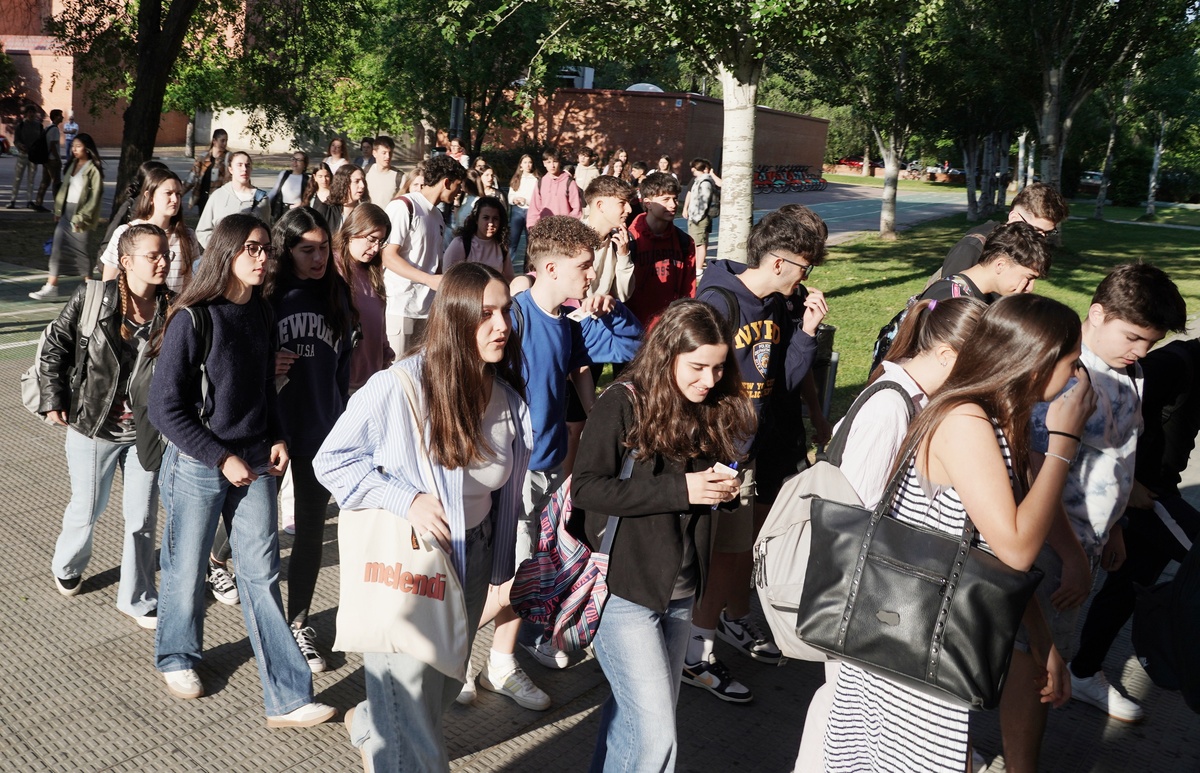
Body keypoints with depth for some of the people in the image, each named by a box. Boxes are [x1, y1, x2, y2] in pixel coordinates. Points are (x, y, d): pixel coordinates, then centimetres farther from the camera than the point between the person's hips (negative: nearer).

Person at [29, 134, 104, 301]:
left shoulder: (93, 169, -11)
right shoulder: (73, 165, 12)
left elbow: (94, 197, -14)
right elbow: (65, 188, 16)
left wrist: (81, 218, -15)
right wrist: (58, 210, 12)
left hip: (81, 213, -7)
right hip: (67, 211, 7)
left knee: (81, 249, 1)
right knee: (57, 247, 1)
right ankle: (51, 287, 2)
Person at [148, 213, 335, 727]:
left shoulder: (261, 314, 5)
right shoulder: (192, 319, -13)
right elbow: (165, 406, -13)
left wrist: (277, 439, 3)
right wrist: (223, 458, -15)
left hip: (255, 463, 5)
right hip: (197, 465, -4)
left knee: (262, 575, 3)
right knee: (186, 571, 12)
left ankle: (287, 699, 6)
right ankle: (177, 658, 40)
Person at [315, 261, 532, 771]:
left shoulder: (506, 394, -7)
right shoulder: (397, 389, -25)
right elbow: (331, 461, -16)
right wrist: (406, 500, -26)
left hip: (471, 554, 7)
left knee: (444, 678, 24)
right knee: (407, 681, 1)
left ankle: (370, 726, 54)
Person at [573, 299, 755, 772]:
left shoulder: (714, 410, 4)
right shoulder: (622, 405, -13)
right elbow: (586, 487, -19)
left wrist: (724, 486, -6)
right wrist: (680, 489, -22)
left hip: (681, 592, 6)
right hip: (625, 590, -6)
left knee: (634, 716, 18)